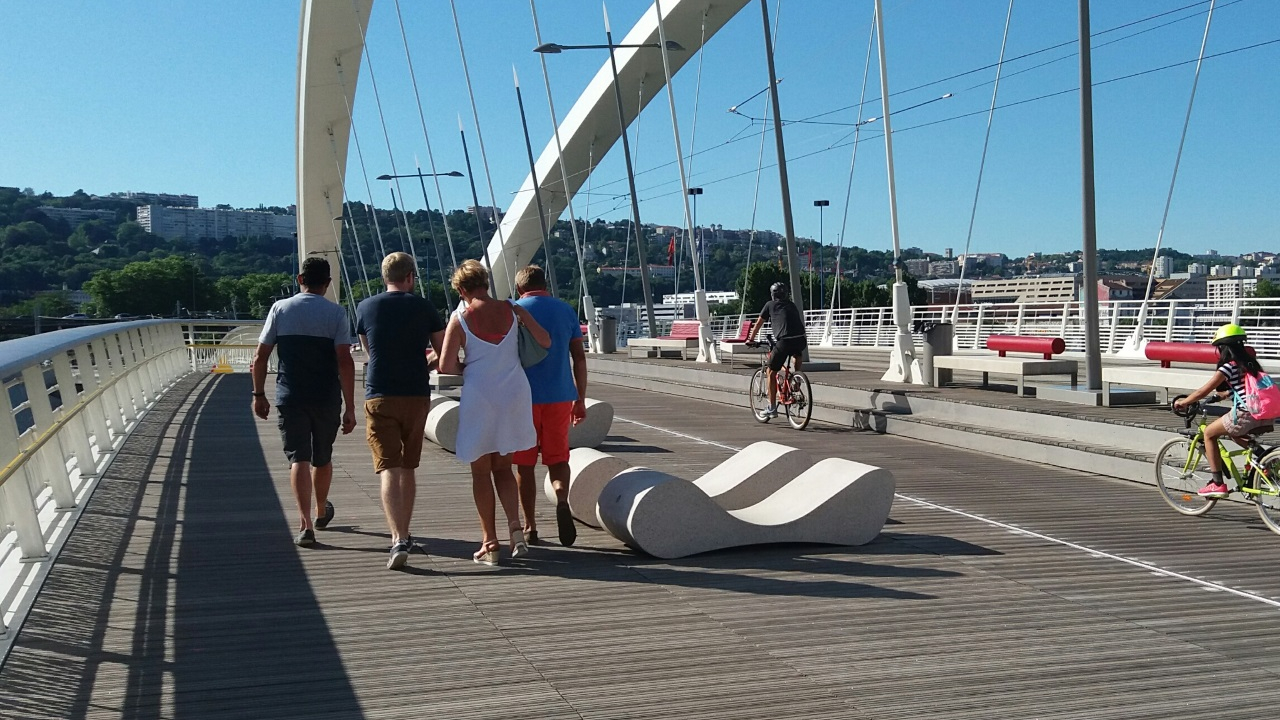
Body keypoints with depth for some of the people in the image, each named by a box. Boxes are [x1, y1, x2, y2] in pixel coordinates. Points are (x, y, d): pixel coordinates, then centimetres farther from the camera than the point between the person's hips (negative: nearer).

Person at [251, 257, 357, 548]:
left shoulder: (280, 308, 1)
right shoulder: (335, 313, -4)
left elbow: (260, 357, 0)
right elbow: (345, 361, -12)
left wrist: (259, 395, 11)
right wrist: (350, 407, -10)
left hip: (289, 398, 0)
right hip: (327, 399, 0)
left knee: (298, 459, -1)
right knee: (322, 458, 18)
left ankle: (306, 525, -13)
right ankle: (322, 512, 39)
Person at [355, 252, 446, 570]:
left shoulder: (365, 308, 3)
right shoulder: (423, 307, 1)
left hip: (380, 397, -1)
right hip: (417, 395, 1)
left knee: (389, 470, -7)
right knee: (408, 468, 16)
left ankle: (399, 539, -21)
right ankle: (403, 535, 24)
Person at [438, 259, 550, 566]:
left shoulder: (460, 319, -9)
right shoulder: (513, 311, -1)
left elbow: (446, 366, -11)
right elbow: (546, 341, 1)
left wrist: (467, 368, 9)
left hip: (479, 397, -3)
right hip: (514, 394, 3)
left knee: (481, 471, 9)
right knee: (503, 467, 16)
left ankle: (489, 543, 9)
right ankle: (515, 526, -2)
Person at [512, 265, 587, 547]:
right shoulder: (566, 310, 6)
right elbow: (579, 357, 6)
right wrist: (580, 399, 12)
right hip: (560, 396, 2)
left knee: (525, 463, 8)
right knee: (558, 457, 13)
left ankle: (530, 527, 11)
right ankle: (562, 499, -16)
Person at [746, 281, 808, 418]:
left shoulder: (770, 305, 16)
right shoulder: (792, 305, 27)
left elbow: (758, 324, 23)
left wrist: (751, 339, 36)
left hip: (784, 342, -4)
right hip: (801, 340, 4)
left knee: (771, 372, 12)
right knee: (798, 354, 41)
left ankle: (772, 408, 11)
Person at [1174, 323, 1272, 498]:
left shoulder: (1229, 367, -7)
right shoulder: (1250, 362, 16)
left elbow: (1203, 392, -4)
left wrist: (1183, 402, 9)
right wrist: (1225, 394, 38)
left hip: (1246, 414, -8)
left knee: (1209, 433, 9)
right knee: (1231, 431, 32)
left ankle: (1217, 484, 5)